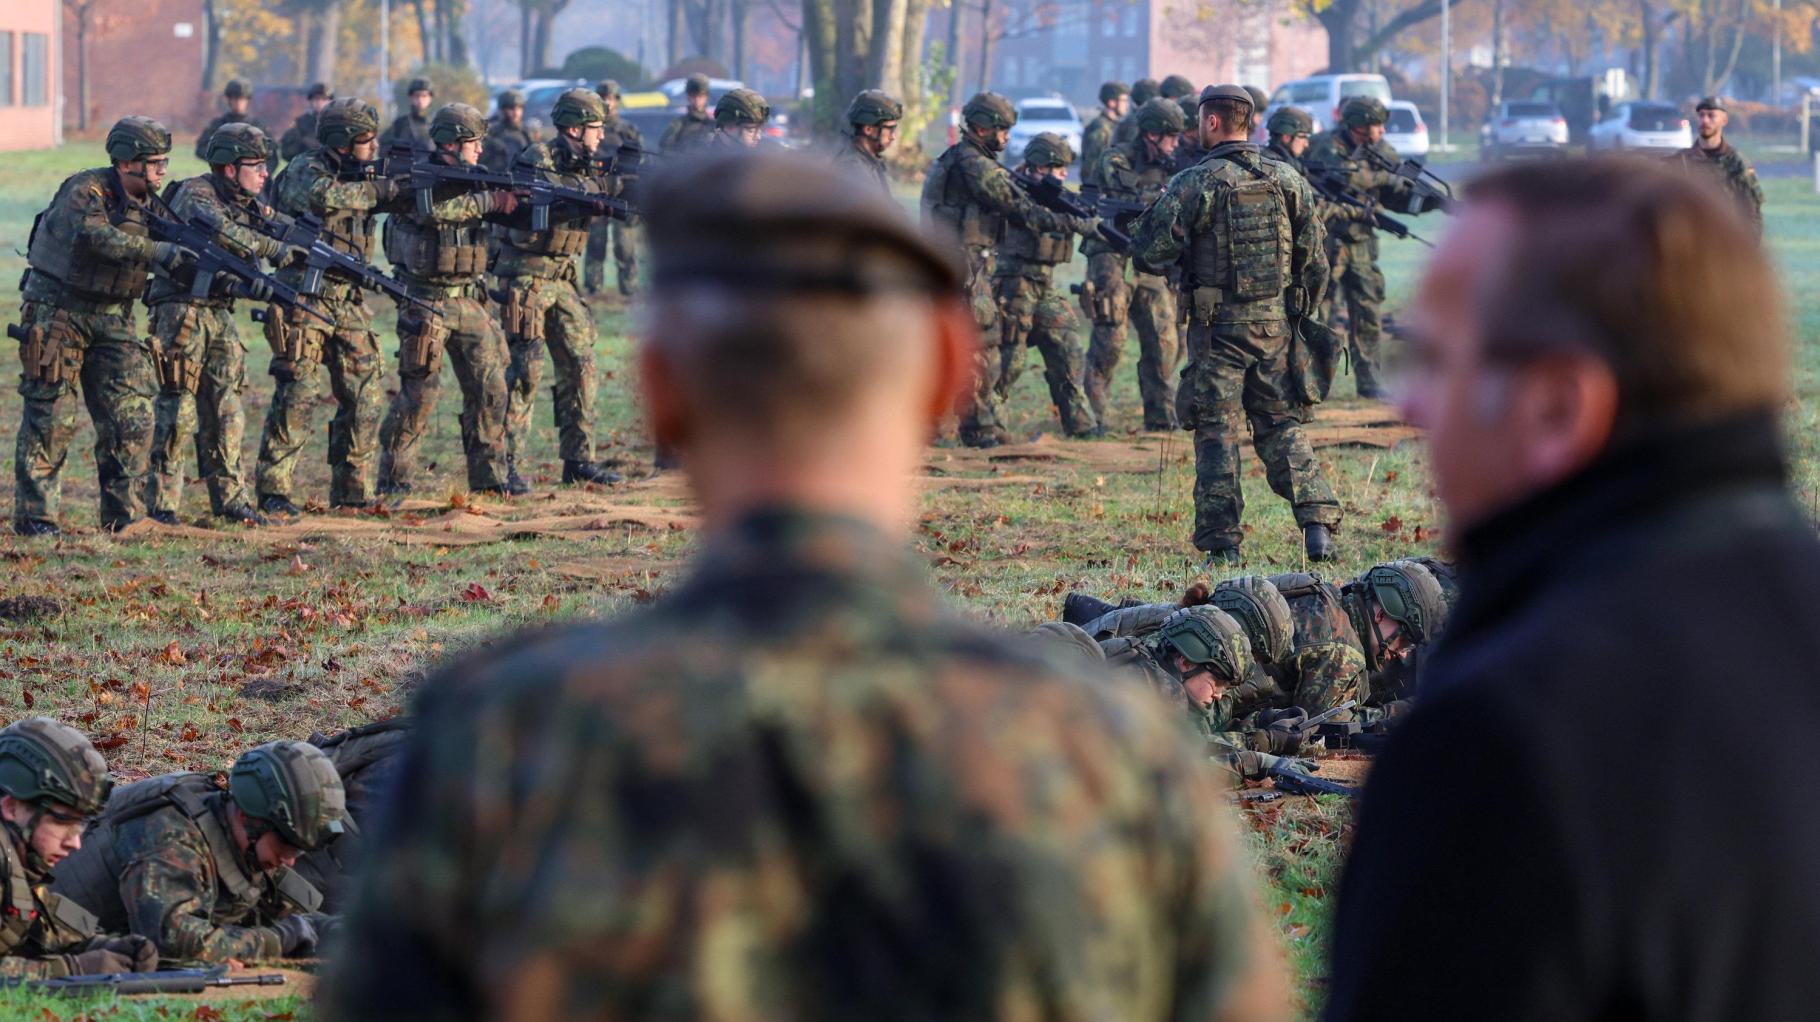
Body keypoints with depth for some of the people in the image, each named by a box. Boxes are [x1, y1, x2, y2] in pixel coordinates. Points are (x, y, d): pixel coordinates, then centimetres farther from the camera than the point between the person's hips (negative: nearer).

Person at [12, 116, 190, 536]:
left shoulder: (151, 204, 5)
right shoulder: (84, 191, -17)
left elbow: (180, 259, 10)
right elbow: (94, 235, -36)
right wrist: (160, 252, -40)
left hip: (112, 317, 7)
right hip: (58, 312, -6)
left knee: (132, 415, 0)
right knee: (51, 416, -5)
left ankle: (125, 513, 6)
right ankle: (34, 515, 1)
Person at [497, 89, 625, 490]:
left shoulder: (588, 170, 7)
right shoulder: (538, 161, -14)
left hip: (562, 280, 7)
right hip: (525, 277, -7)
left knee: (581, 368, 6)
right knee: (526, 371, -10)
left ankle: (578, 459, 14)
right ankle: (509, 467, -7)